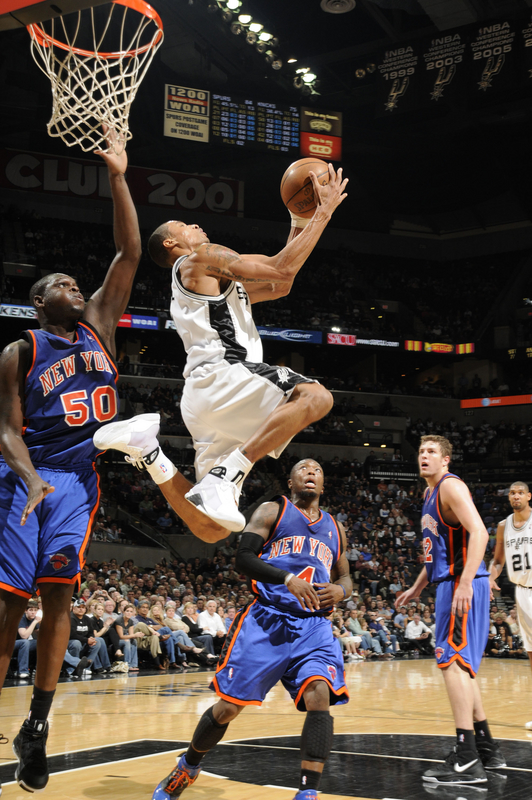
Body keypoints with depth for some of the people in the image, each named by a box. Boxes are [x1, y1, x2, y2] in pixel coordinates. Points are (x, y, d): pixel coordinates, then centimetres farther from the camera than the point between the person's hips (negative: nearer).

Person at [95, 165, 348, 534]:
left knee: (209, 526, 5)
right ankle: (227, 475, -33)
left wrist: (301, 221, 32)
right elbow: (281, 269, -3)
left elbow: (279, 286, 36)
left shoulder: (216, 281, 34)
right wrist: (324, 213, 4)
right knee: (315, 396, -31)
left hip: (206, 397, 9)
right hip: (220, 375, -9)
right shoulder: (199, 258, 6)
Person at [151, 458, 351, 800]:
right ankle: (188, 768, 25)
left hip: (314, 624, 3)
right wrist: (287, 577, -20)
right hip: (267, 619, -3)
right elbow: (243, 557, -5)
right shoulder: (272, 511, 8)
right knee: (229, 705, -2)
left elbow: (345, 577, 28)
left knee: (320, 695, -23)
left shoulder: (335, 528, 21)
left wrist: (341, 591, 2)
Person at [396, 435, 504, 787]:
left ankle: (467, 760, -16)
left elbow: (478, 533, -22)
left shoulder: (451, 486, -10)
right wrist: (417, 587, 27)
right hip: (449, 583, 11)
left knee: (453, 661, -14)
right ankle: (487, 748, 23)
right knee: (461, 664, 15)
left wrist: (465, 583, -30)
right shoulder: (430, 494, 20)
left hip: (463, 583, -11)